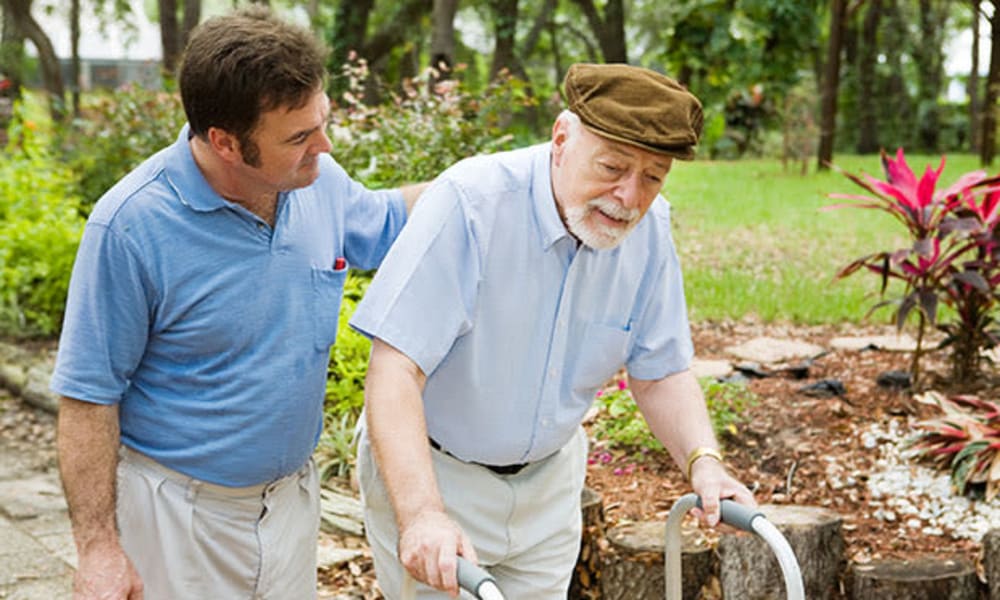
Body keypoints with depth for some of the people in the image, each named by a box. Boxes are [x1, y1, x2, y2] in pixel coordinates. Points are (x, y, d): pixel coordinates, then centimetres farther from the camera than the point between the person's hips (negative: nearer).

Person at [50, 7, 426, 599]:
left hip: (292, 497, 6)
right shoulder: (130, 224, -23)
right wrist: (99, 547, -15)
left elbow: (384, 221, 17)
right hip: (179, 510, -5)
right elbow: (87, 395, -16)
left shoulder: (320, 179, -7)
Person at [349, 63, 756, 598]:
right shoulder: (470, 203, -27)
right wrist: (421, 512, -44)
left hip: (550, 477, 5)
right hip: (430, 470, -5)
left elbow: (661, 374, -1)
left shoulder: (649, 229, -10)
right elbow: (395, 370, -33)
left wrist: (702, 461, -20)